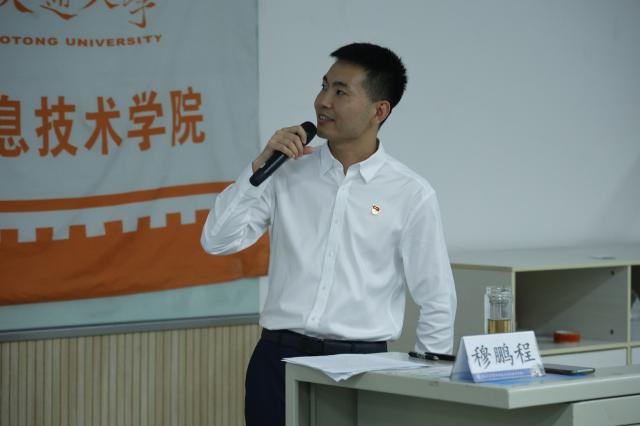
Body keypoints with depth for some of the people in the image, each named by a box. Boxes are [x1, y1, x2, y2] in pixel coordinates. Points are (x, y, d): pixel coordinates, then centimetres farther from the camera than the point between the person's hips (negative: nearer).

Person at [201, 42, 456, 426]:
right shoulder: (288, 171, 5)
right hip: (278, 357, 2)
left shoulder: (412, 195, -3)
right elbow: (218, 241, 1)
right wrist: (260, 166, -7)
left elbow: (438, 303, 2)